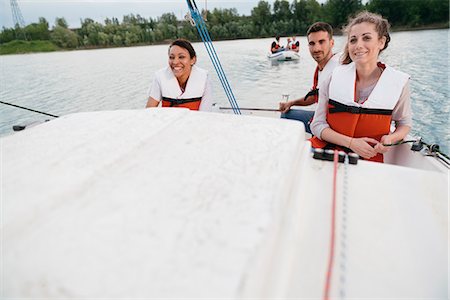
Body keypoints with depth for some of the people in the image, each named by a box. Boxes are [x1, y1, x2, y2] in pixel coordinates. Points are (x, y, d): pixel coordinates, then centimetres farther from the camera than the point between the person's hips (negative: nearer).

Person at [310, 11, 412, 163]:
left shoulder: (398, 82, -3)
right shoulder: (334, 77, -4)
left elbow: (404, 123, 13)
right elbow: (317, 124, -5)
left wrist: (391, 138, -9)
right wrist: (350, 142, -17)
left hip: (368, 158, 0)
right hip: (326, 149, 1)